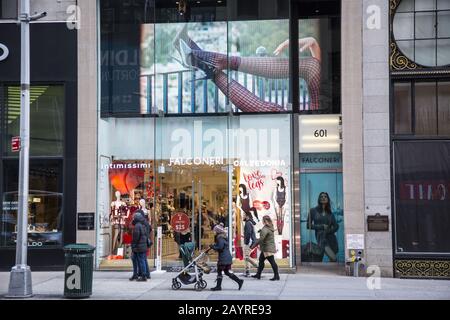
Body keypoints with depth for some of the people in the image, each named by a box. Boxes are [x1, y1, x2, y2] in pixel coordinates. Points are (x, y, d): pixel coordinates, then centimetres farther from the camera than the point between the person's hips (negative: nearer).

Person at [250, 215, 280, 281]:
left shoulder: (265, 229, -20)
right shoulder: (270, 227, 10)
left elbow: (261, 239, -25)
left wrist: (254, 245, -19)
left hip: (268, 249, -11)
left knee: (272, 262, -5)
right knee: (261, 260, 16)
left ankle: (276, 276, -1)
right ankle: (258, 275, 23)